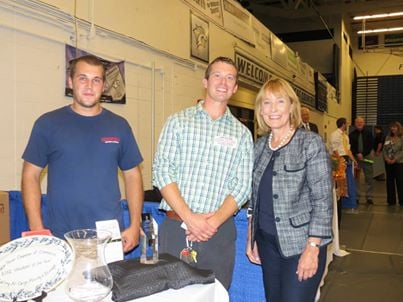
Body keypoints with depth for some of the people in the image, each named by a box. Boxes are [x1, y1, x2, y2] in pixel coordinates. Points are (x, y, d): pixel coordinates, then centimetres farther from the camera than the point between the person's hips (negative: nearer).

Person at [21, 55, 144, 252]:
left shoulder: (119, 125, 5)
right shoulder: (48, 123, -1)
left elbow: (132, 175, 8)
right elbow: (31, 175, 1)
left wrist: (135, 225, 1)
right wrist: (37, 228, -7)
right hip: (59, 238, -1)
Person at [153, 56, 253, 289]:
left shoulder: (242, 134, 7)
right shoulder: (178, 121, 4)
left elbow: (242, 186, 2)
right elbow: (162, 171, -5)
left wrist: (214, 221, -12)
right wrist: (189, 217, -14)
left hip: (219, 232, 1)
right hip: (176, 227, -1)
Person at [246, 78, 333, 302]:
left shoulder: (311, 143, -9)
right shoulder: (259, 146, 6)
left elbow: (323, 200, -12)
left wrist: (312, 248, -16)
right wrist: (251, 237, 10)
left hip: (301, 244, -5)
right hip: (267, 241, 5)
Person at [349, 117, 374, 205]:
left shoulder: (368, 133, 7)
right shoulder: (351, 134, 6)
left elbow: (370, 146, -1)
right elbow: (350, 147, 1)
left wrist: (362, 154, -11)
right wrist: (357, 154, -13)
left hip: (367, 157, 0)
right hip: (355, 158, 0)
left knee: (369, 179, 0)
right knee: (355, 178, -1)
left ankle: (369, 197, 6)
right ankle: (356, 197, 6)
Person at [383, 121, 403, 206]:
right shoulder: (388, 137, 12)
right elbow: (384, 149, 8)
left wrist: (395, 159, -16)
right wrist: (386, 158, -7)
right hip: (388, 162, 5)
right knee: (389, 181, 6)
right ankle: (391, 200, 13)